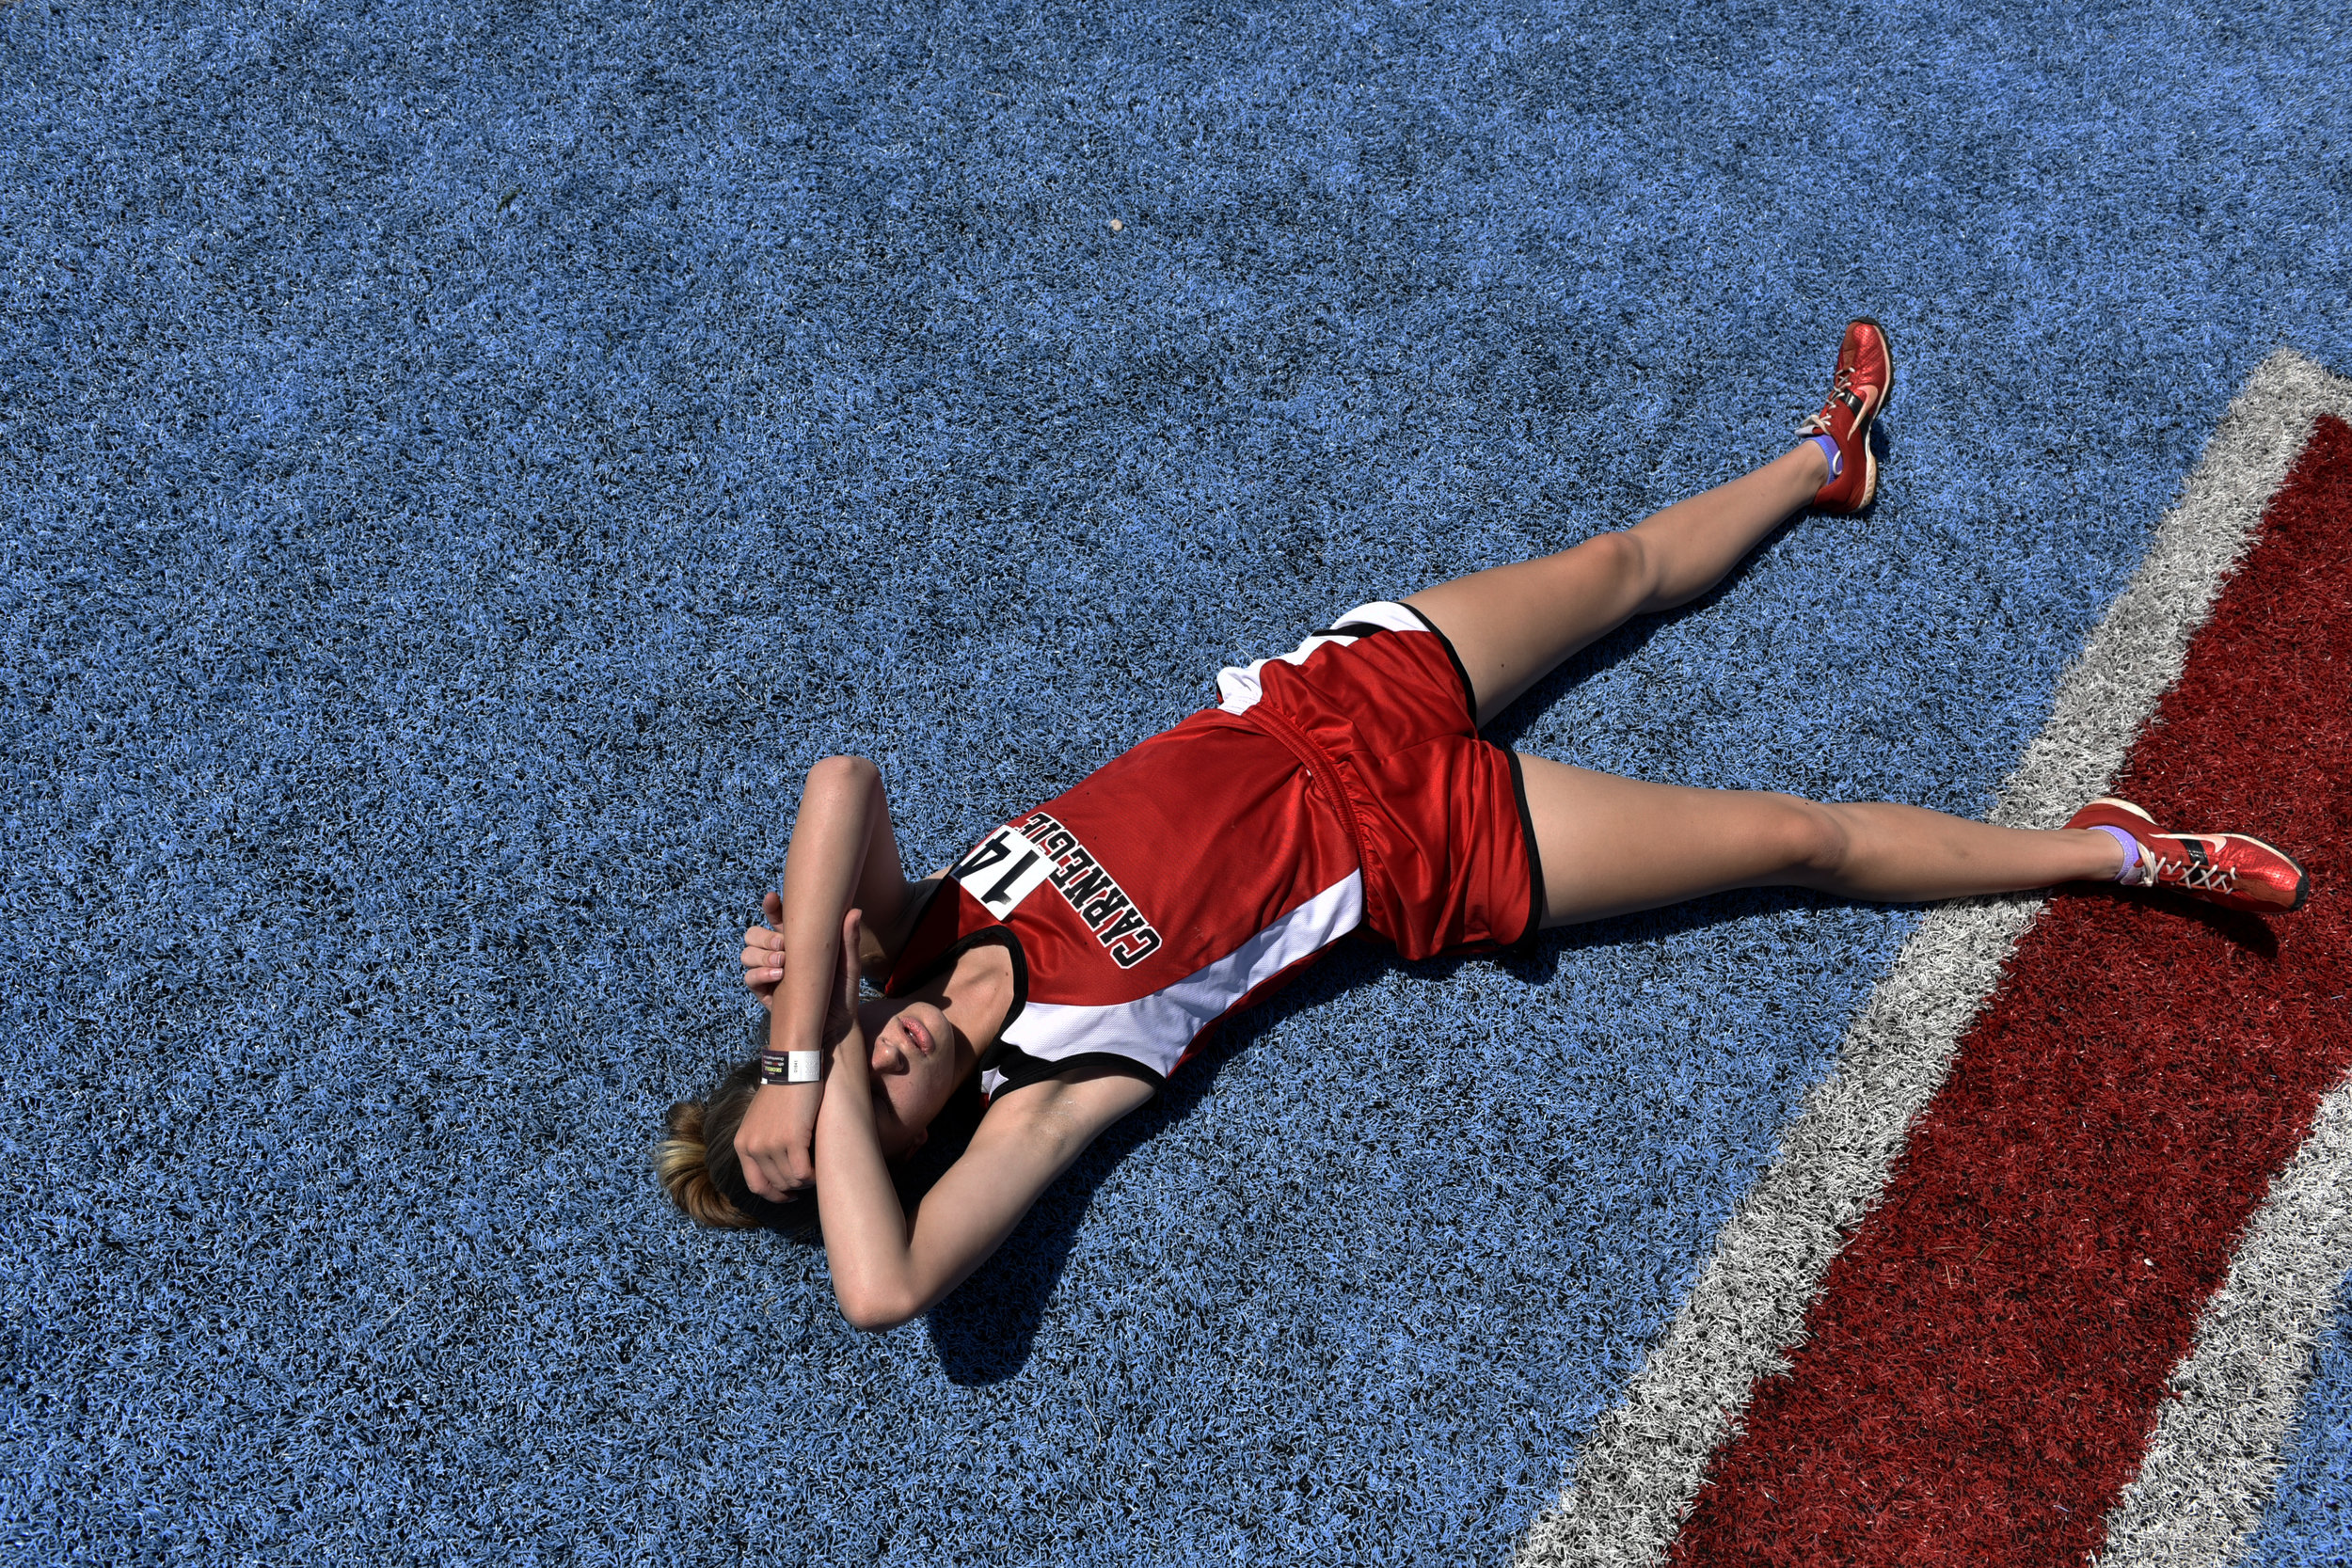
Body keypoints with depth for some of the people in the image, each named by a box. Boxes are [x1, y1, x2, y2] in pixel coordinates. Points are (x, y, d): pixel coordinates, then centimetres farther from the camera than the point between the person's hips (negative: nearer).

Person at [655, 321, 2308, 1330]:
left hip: (1332, 691, 4)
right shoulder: (1044, 1093, -18)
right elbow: (885, 1286, -30)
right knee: (1800, 836, -1)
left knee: (1627, 560, 20)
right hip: (1423, 850, -4)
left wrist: (808, 999, -27)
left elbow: (847, 781, -24)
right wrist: (822, 1072, -27)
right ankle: (2119, 851, 20)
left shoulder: (918, 926, -8)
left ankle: (1822, 460, 50)